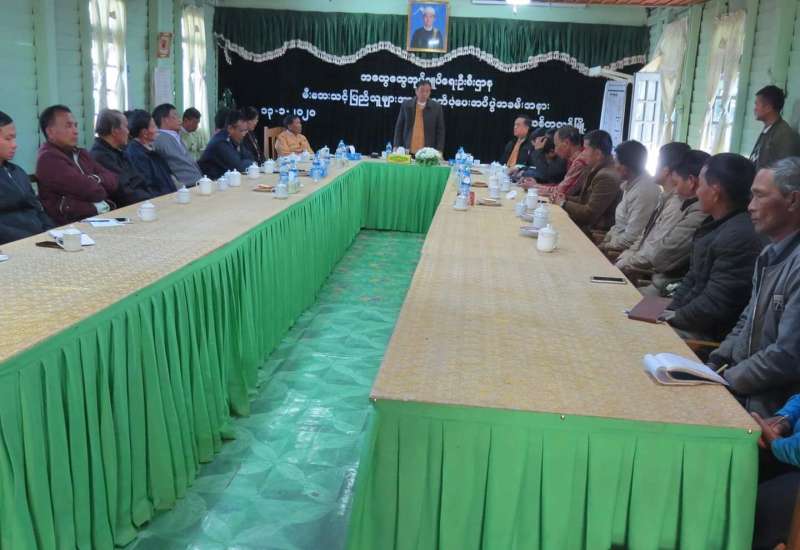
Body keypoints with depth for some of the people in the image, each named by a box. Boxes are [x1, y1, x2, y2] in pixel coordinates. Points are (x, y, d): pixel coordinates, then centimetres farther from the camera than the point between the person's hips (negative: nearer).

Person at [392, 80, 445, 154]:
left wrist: (439, 151, -3)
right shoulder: (406, 105, 5)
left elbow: (440, 130, 4)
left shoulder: (436, 107, 3)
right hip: (408, 151, 1)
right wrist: (397, 147, 2)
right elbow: (399, 127, 8)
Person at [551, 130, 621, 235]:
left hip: (595, 232, -9)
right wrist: (566, 198, 1)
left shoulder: (608, 177, -22)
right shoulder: (595, 169, 9)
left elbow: (589, 214, -21)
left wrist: (563, 203, -8)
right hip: (586, 224, 9)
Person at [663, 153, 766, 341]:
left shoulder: (740, 237, -23)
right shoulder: (715, 225, 10)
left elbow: (715, 305, -24)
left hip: (711, 337, -9)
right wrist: (668, 312, 4)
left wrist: (673, 318, -12)